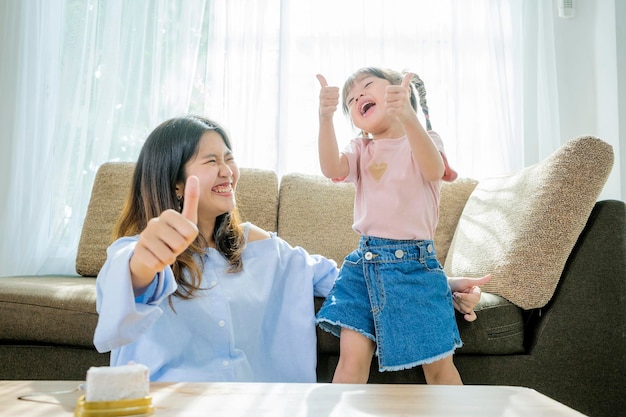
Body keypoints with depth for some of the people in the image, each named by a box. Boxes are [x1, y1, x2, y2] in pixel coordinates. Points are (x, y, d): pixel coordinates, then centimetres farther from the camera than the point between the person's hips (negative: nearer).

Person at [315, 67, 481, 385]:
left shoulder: (421, 139, 2)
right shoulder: (361, 150, 12)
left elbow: (434, 171, -23)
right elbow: (331, 169, -11)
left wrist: (407, 116, -40)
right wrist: (325, 117, -28)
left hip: (413, 264, -2)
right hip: (364, 263, 3)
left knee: (438, 364, 5)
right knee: (352, 355, -6)